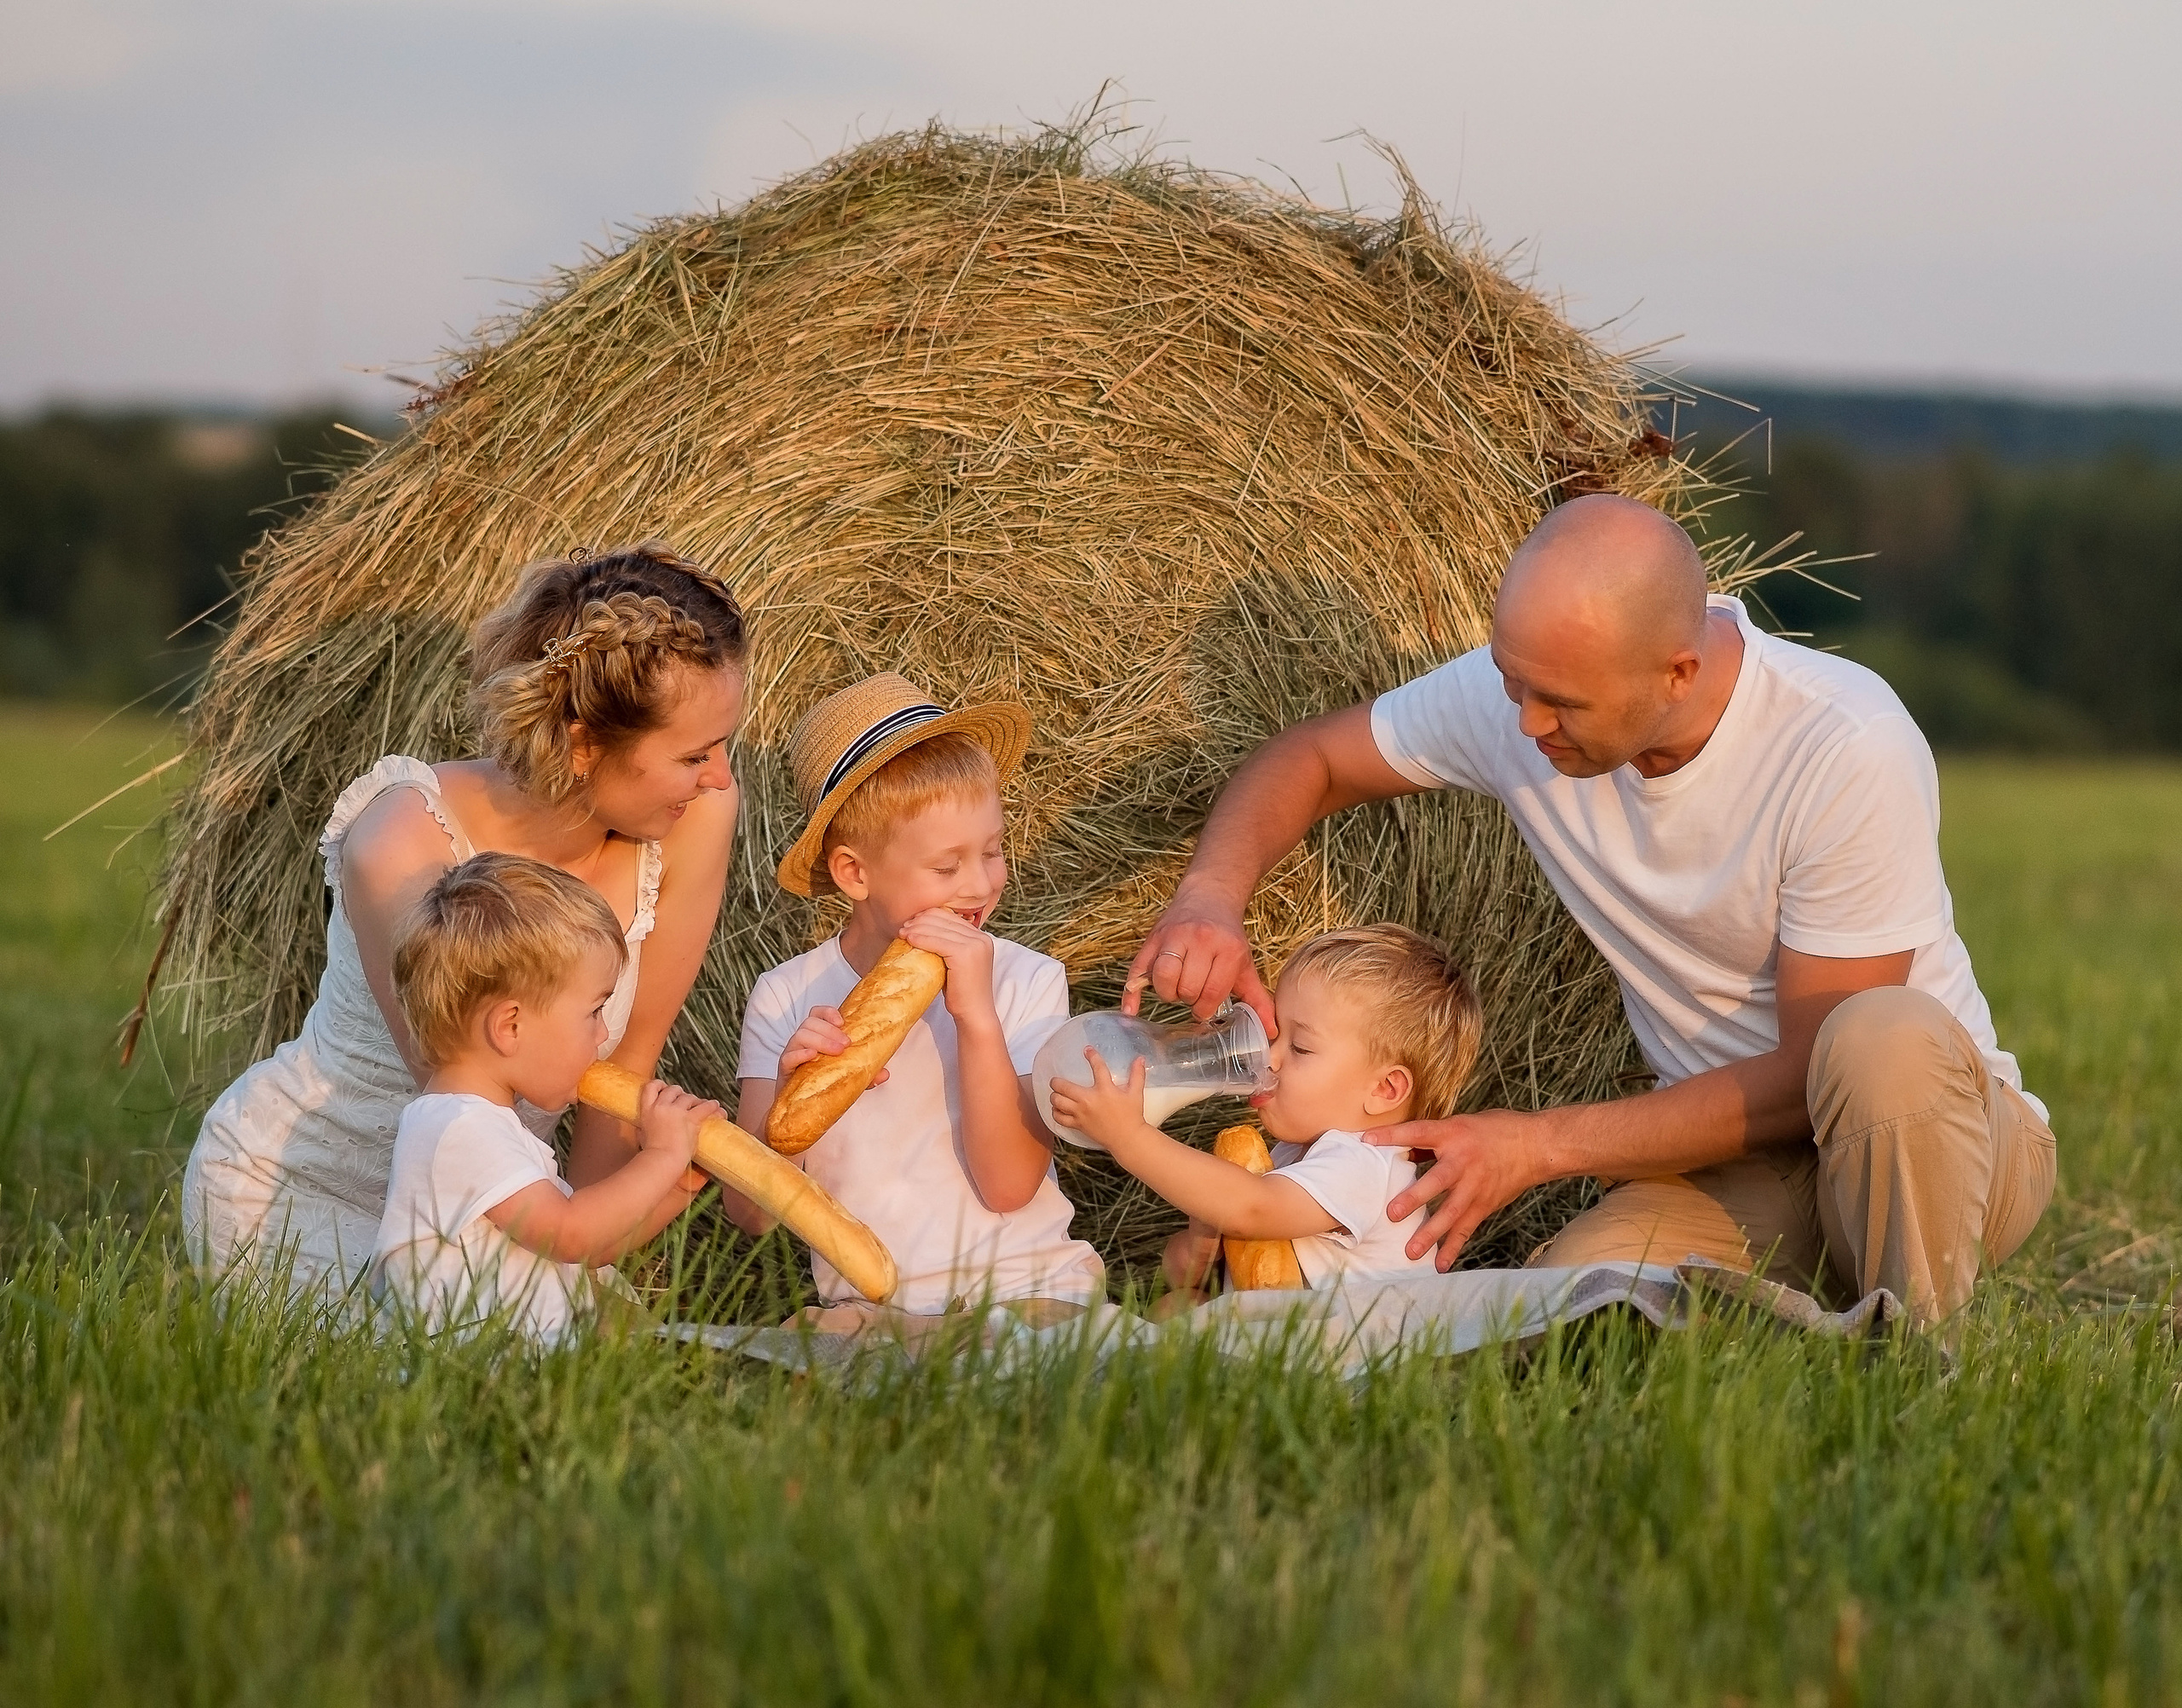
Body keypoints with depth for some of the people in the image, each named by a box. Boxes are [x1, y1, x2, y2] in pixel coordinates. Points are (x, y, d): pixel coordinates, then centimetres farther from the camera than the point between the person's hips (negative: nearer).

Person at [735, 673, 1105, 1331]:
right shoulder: (787, 1000, 2)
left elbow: (1009, 1185, -9)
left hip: (1029, 1290, 0)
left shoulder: (1025, 982, 1)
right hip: (870, 1302, 0)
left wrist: (977, 1016, -16)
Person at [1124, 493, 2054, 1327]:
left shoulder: (1849, 749, -27)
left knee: (1883, 1040, -38)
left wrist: (1541, 1143, -23)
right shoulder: (1518, 688, -11)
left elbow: (1814, 1078, -22)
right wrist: (1211, 894, -18)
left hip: (1947, 1134, -4)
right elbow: (1308, 757, 4)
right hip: (1735, 1155, 4)